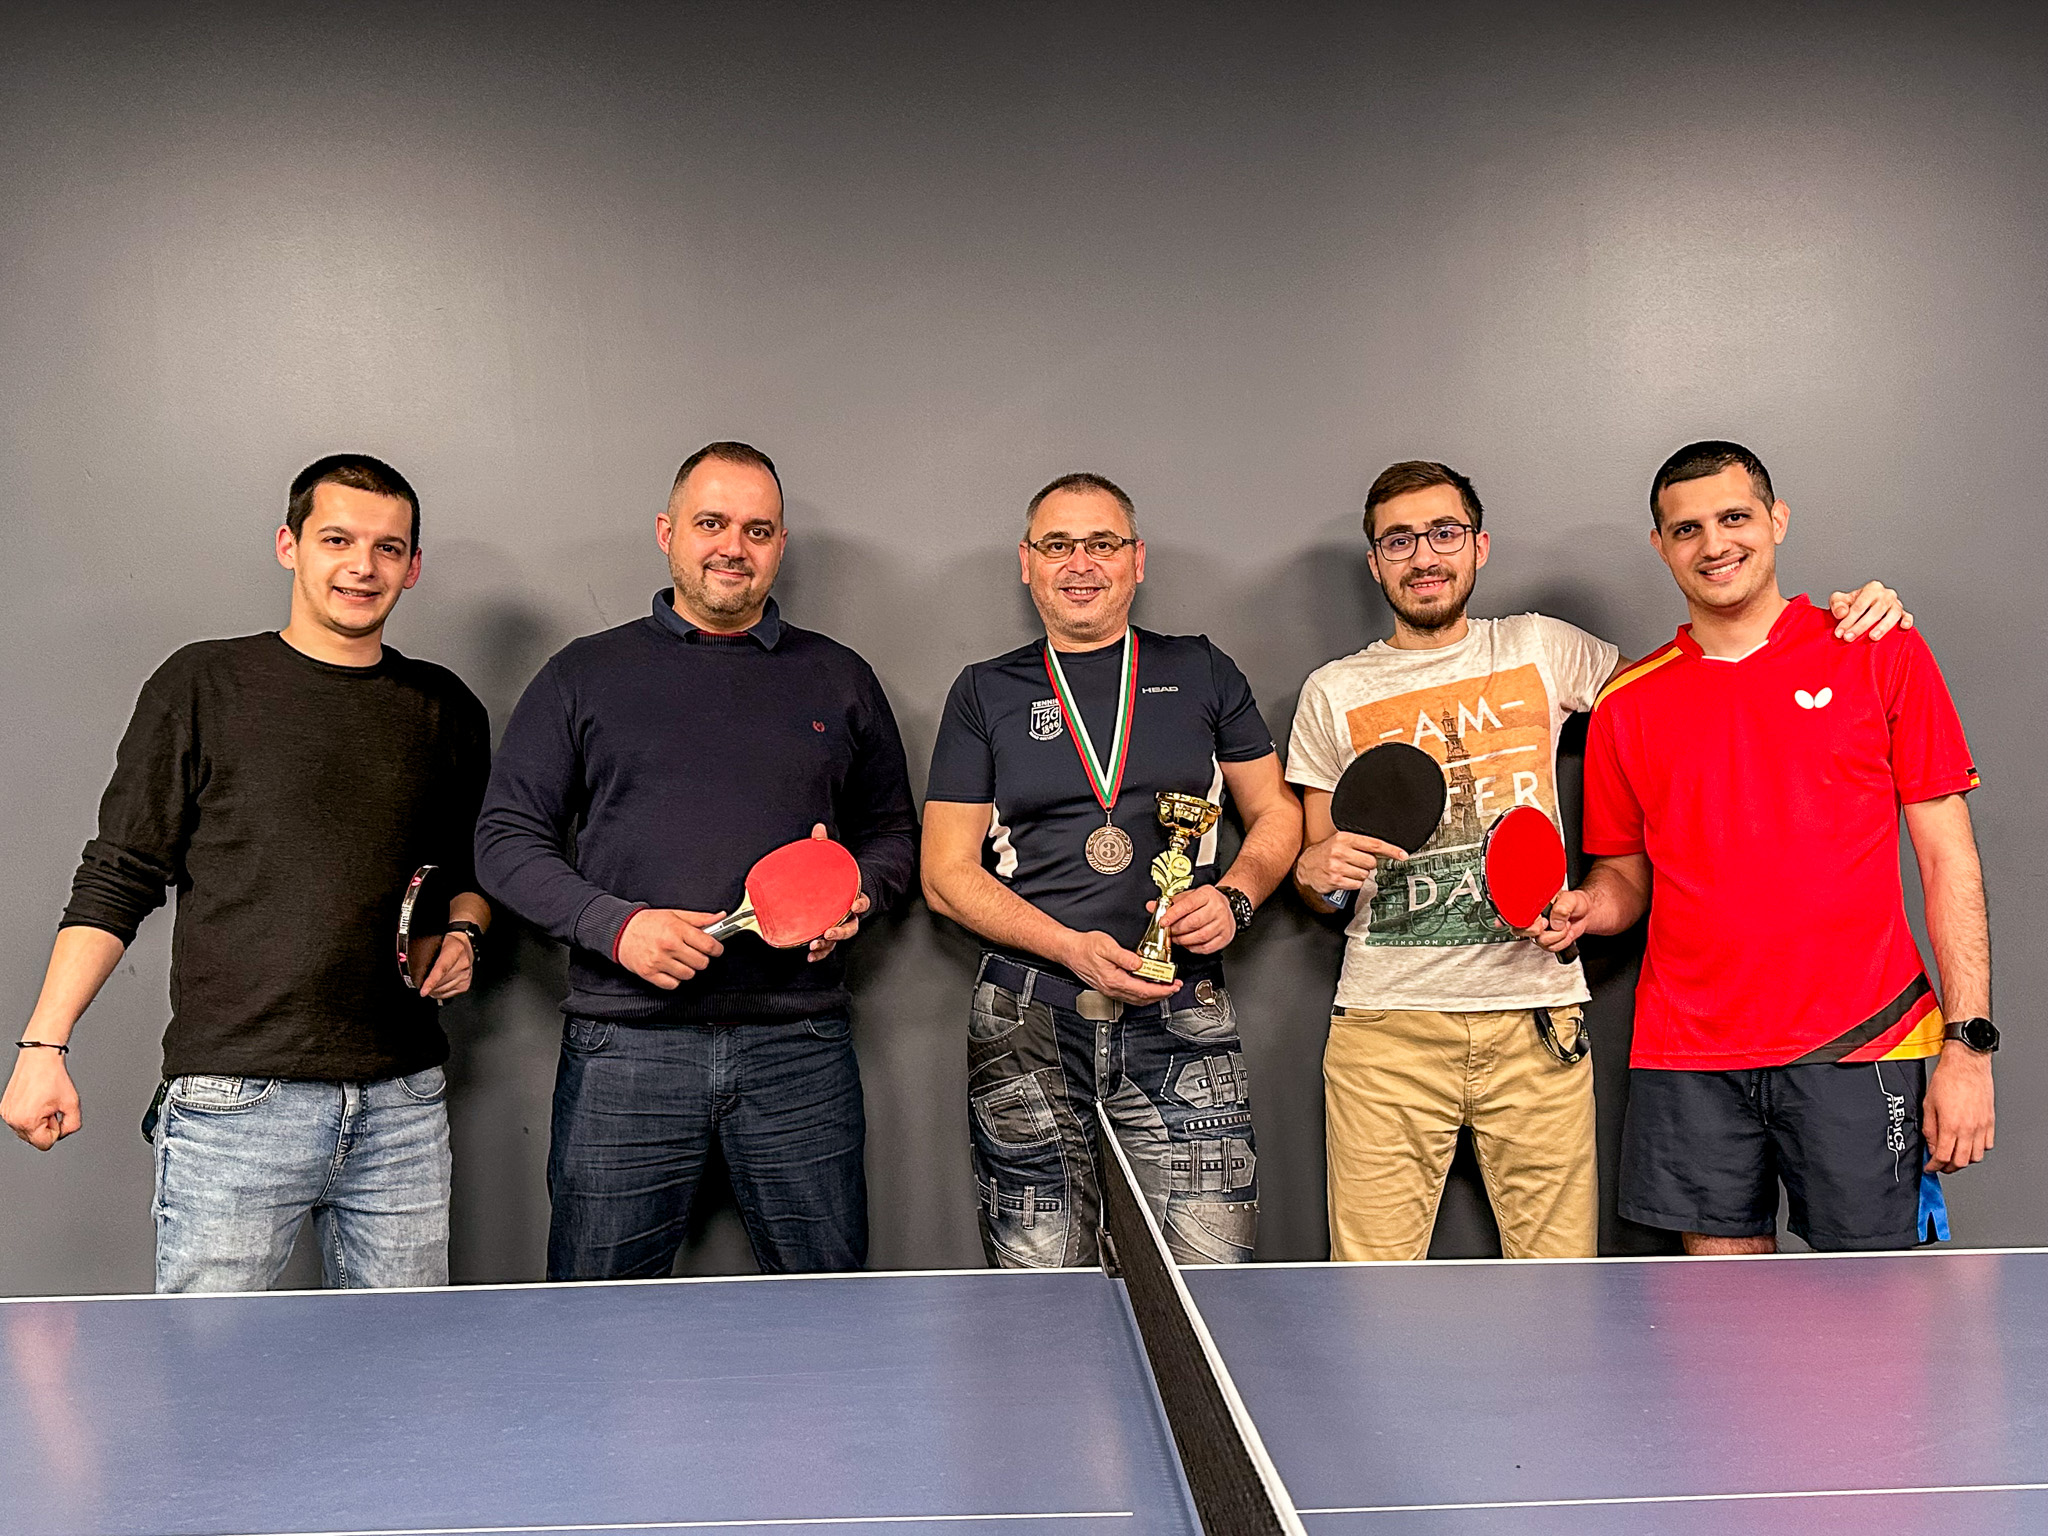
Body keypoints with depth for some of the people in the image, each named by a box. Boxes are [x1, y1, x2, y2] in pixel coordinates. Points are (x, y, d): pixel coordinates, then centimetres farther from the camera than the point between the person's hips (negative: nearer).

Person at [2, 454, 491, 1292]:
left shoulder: (444, 708, 11)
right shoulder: (203, 685, 2)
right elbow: (117, 879, 2)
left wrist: (463, 933, 3)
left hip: (403, 1105, 3)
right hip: (232, 1105, -3)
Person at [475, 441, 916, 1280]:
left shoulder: (840, 678, 13)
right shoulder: (583, 674, 8)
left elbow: (895, 832, 18)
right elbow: (507, 839, 5)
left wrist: (857, 890, -4)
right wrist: (615, 924, -11)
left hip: (800, 1050, 1)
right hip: (624, 1047, -1)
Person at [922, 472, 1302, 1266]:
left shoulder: (1200, 672, 12)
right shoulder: (987, 693, 9)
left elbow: (1276, 814, 16)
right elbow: (947, 873, 4)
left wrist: (1234, 897, -6)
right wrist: (1074, 948, -10)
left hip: (1183, 1019, 0)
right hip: (1027, 1019, 0)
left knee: (1213, 1276, -6)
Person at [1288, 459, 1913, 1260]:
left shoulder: (1540, 649, 10)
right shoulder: (1332, 693, 9)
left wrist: (1846, 623, 3)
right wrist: (1316, 871, -10)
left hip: (1537, 1018, 1)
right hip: (1386, 1024, 0)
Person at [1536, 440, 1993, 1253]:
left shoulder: (1881, 654, 3)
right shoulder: (1628, 703, 8)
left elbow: (1947, 856, 1)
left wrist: (1967, 1041, -7)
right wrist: (1585, 907, -7)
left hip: (1857, 1048, -2)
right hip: (1687, 1063, 2)